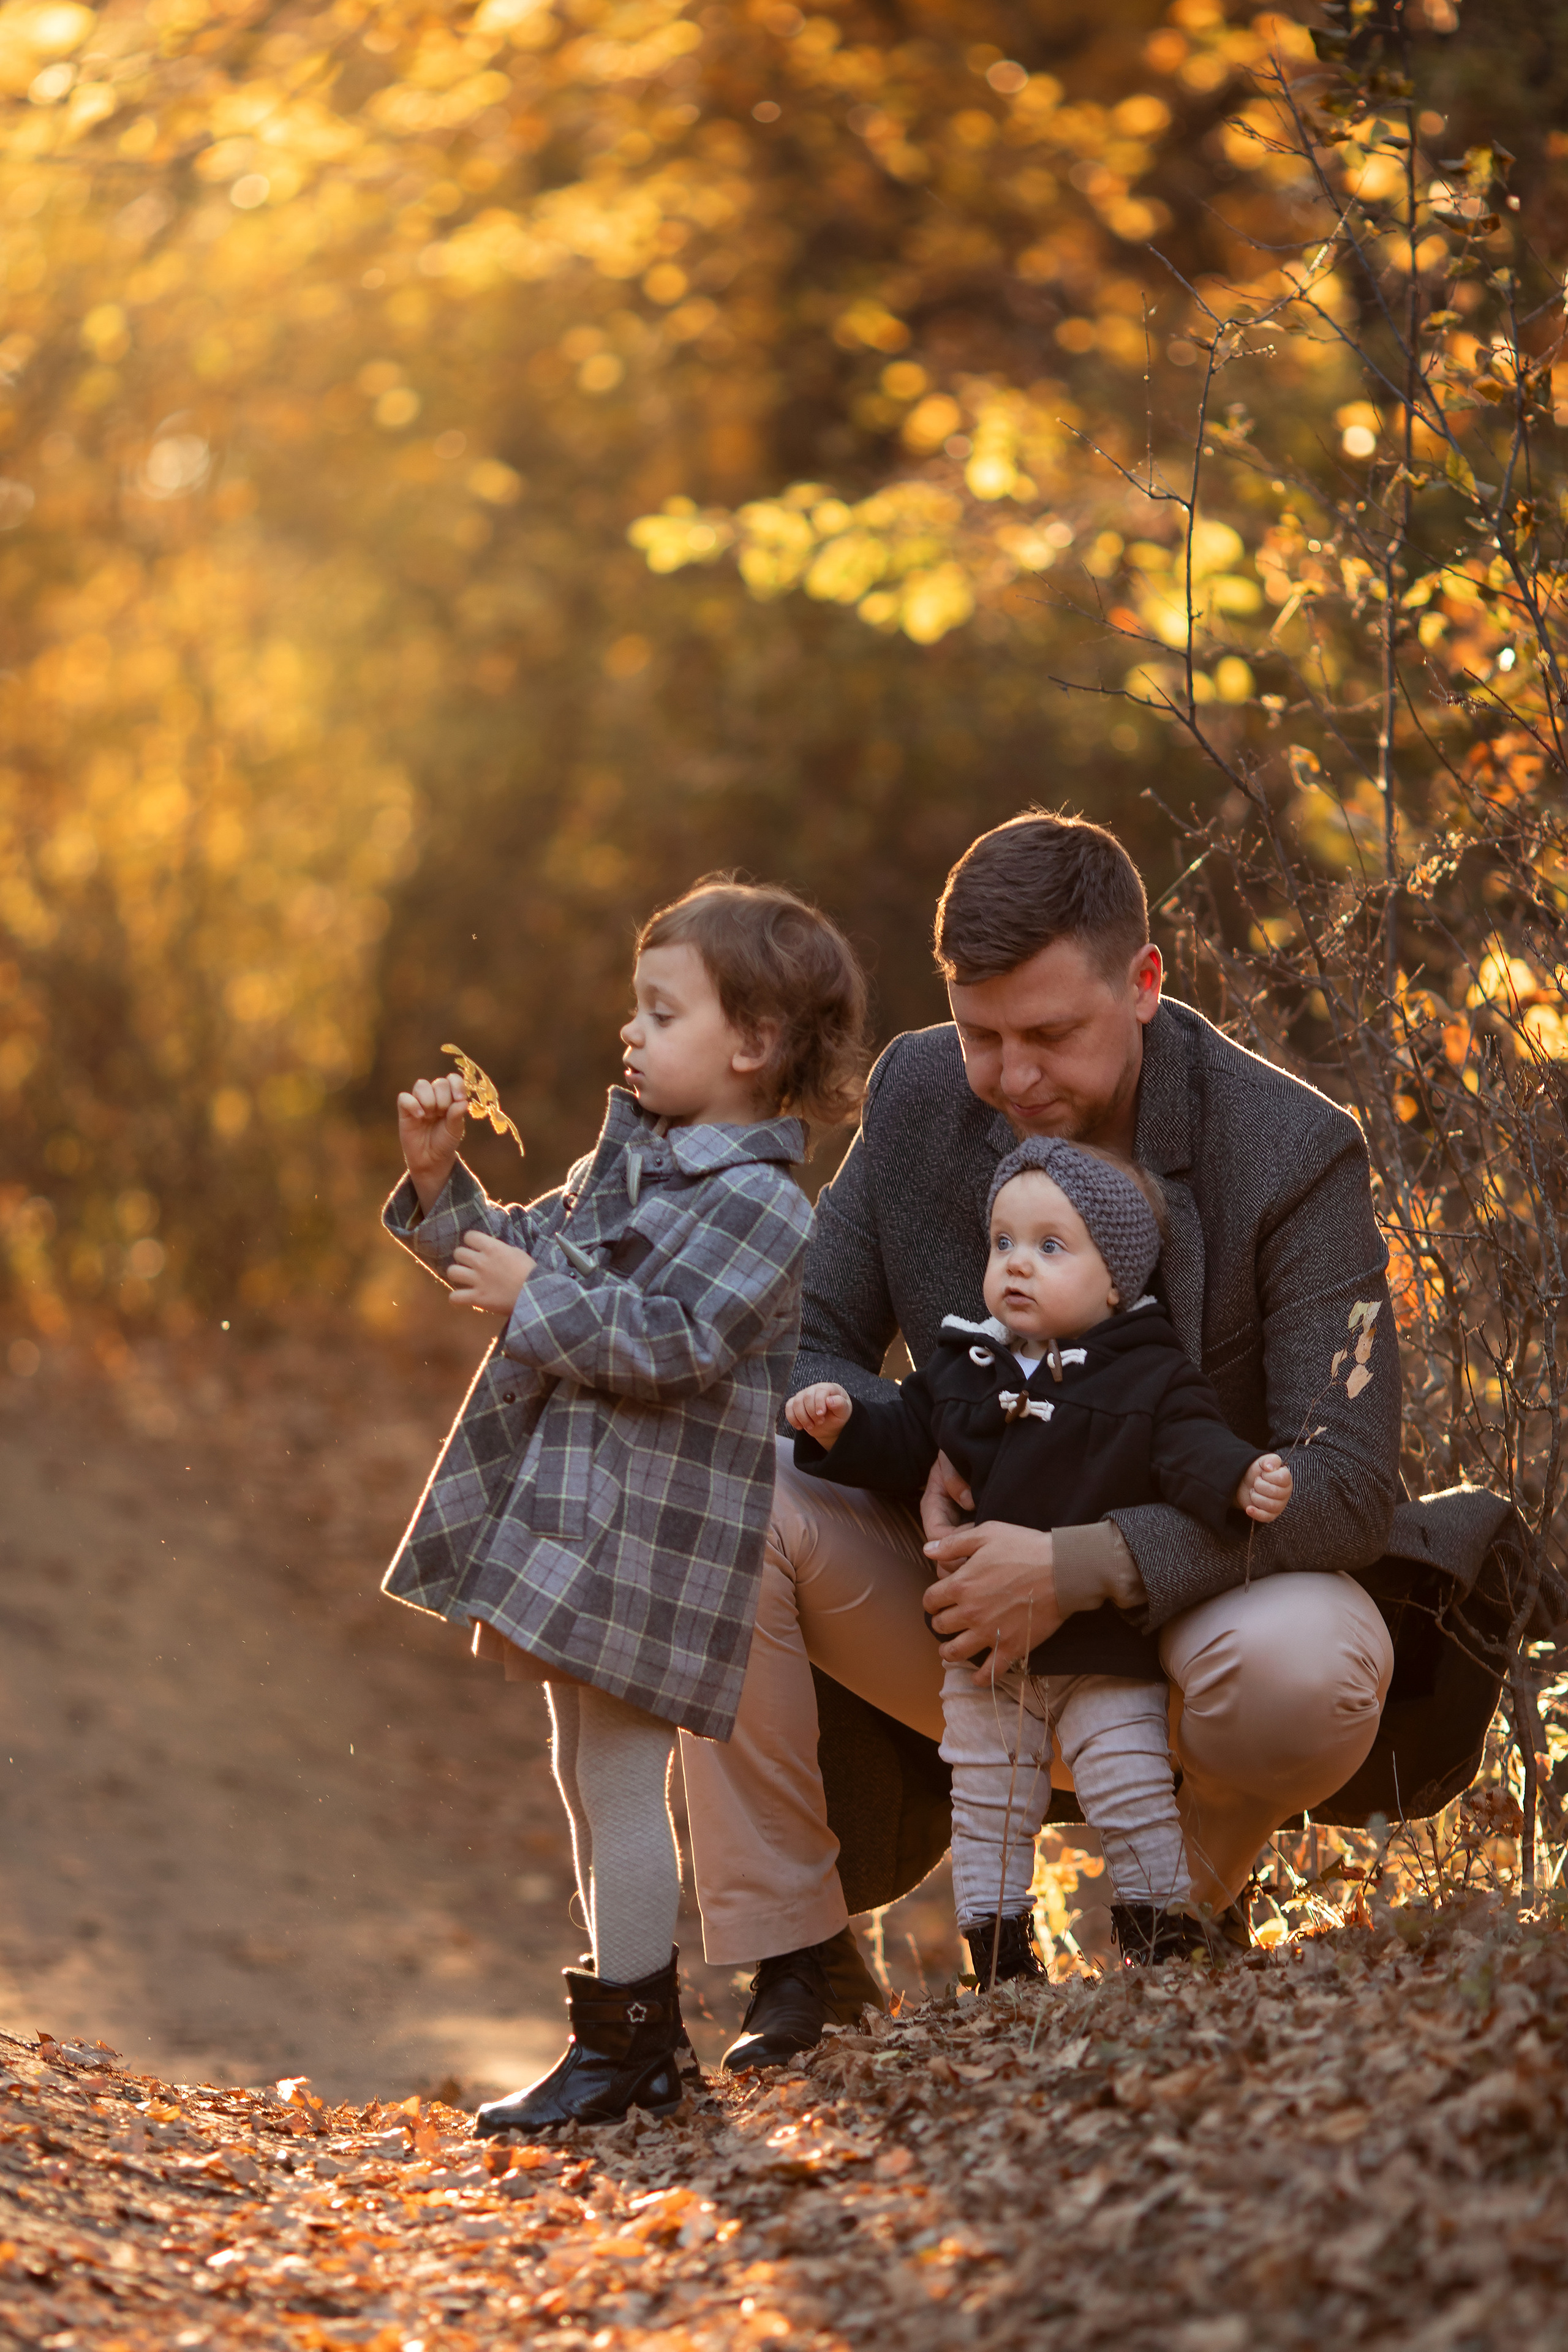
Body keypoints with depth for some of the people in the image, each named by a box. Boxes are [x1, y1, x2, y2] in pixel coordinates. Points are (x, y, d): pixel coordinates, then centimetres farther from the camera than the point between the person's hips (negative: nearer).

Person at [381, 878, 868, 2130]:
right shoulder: (624, 1160, 14)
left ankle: (627, 2044, -2)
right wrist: (442, 1182, 9)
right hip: (577, 1511, 10)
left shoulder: (760, 1203, -15)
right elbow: (529, 1254, 23)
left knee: (621, 1771, -8)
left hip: (657, 1534, -10)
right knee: (588, 1774, 15)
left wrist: (535, 1300, -20)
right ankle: (637, 2037, 24)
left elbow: (675, 1339, -25)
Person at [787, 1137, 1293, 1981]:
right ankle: (999, 1961, 21)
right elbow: (903, 1449, 14)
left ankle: (1164, 1939, 15)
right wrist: (841, 1428, -3)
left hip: (1107, 1654, -4)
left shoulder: (1150, 1377, -6)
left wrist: (1239, 1480, -35)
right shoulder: (963, 1367, 7)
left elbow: (1191, 1449, -15)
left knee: (1132, 1800, -2)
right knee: (987, 1809, 10)